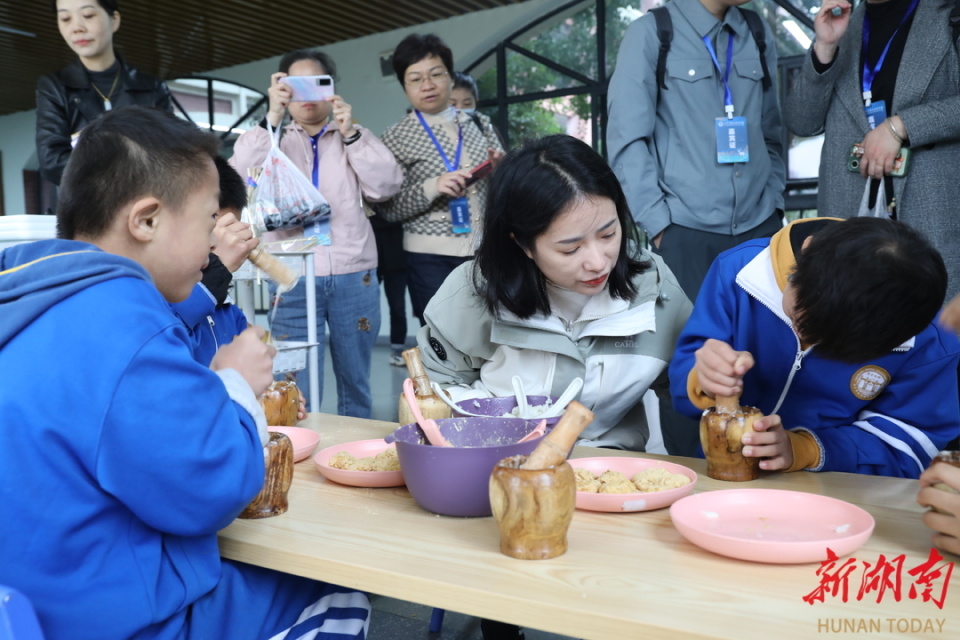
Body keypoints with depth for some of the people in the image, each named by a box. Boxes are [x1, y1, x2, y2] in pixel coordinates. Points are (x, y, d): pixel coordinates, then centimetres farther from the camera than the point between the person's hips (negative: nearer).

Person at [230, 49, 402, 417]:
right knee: (299, 388, 0)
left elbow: (387, 186, 0)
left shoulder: (355, 138, 15)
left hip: (354, 274, 2)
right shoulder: (272, 139, 12)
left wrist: (349, 133, -6)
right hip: (292, 276, -1)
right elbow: (240, 177, -7)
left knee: (356, 381, 12)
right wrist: (272, 117, -11)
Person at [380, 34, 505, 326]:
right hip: (431, 259, -3)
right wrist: (432, 187, -22)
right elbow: (390, 210, -7)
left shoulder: (479, 123, 7)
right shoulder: (396, 137, -3)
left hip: (486, 251, 3)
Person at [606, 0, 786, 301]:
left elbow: (771, 134, 16)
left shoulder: (760, 33, 13)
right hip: (685, 230, -4)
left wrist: (775, 202, 5)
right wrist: (656, 222, -11)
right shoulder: (650, 33, -2)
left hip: (761, 226, 4)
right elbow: (627, 139, -7)